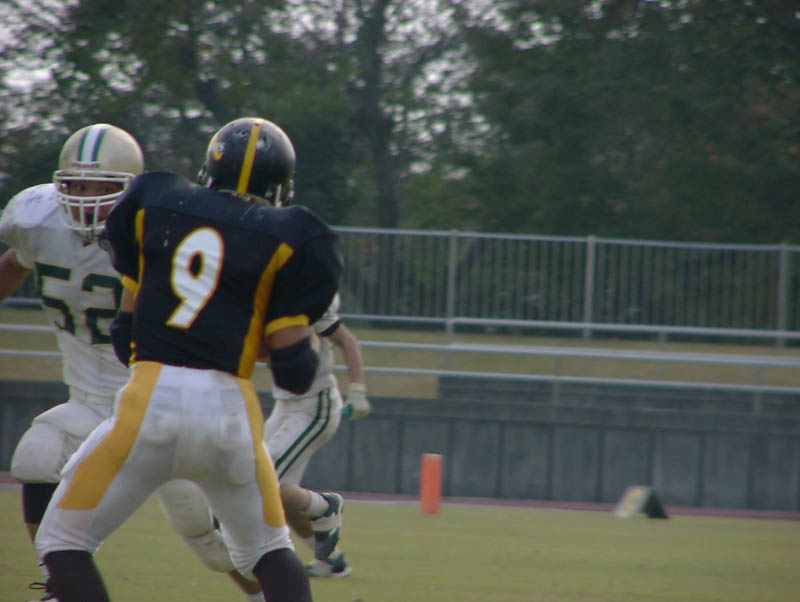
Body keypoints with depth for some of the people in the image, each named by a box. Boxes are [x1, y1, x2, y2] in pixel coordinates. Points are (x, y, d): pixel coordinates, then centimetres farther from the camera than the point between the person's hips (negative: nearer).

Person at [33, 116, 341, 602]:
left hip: (151, 401, -1)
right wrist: (309, 339, 22)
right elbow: (295, 372, 1)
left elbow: (126, 332, 13)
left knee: (62, 542, 12)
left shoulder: (154, 203, 10)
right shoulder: (291, 239, 3)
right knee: (268, 550, 24)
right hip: (231, 411, 1)